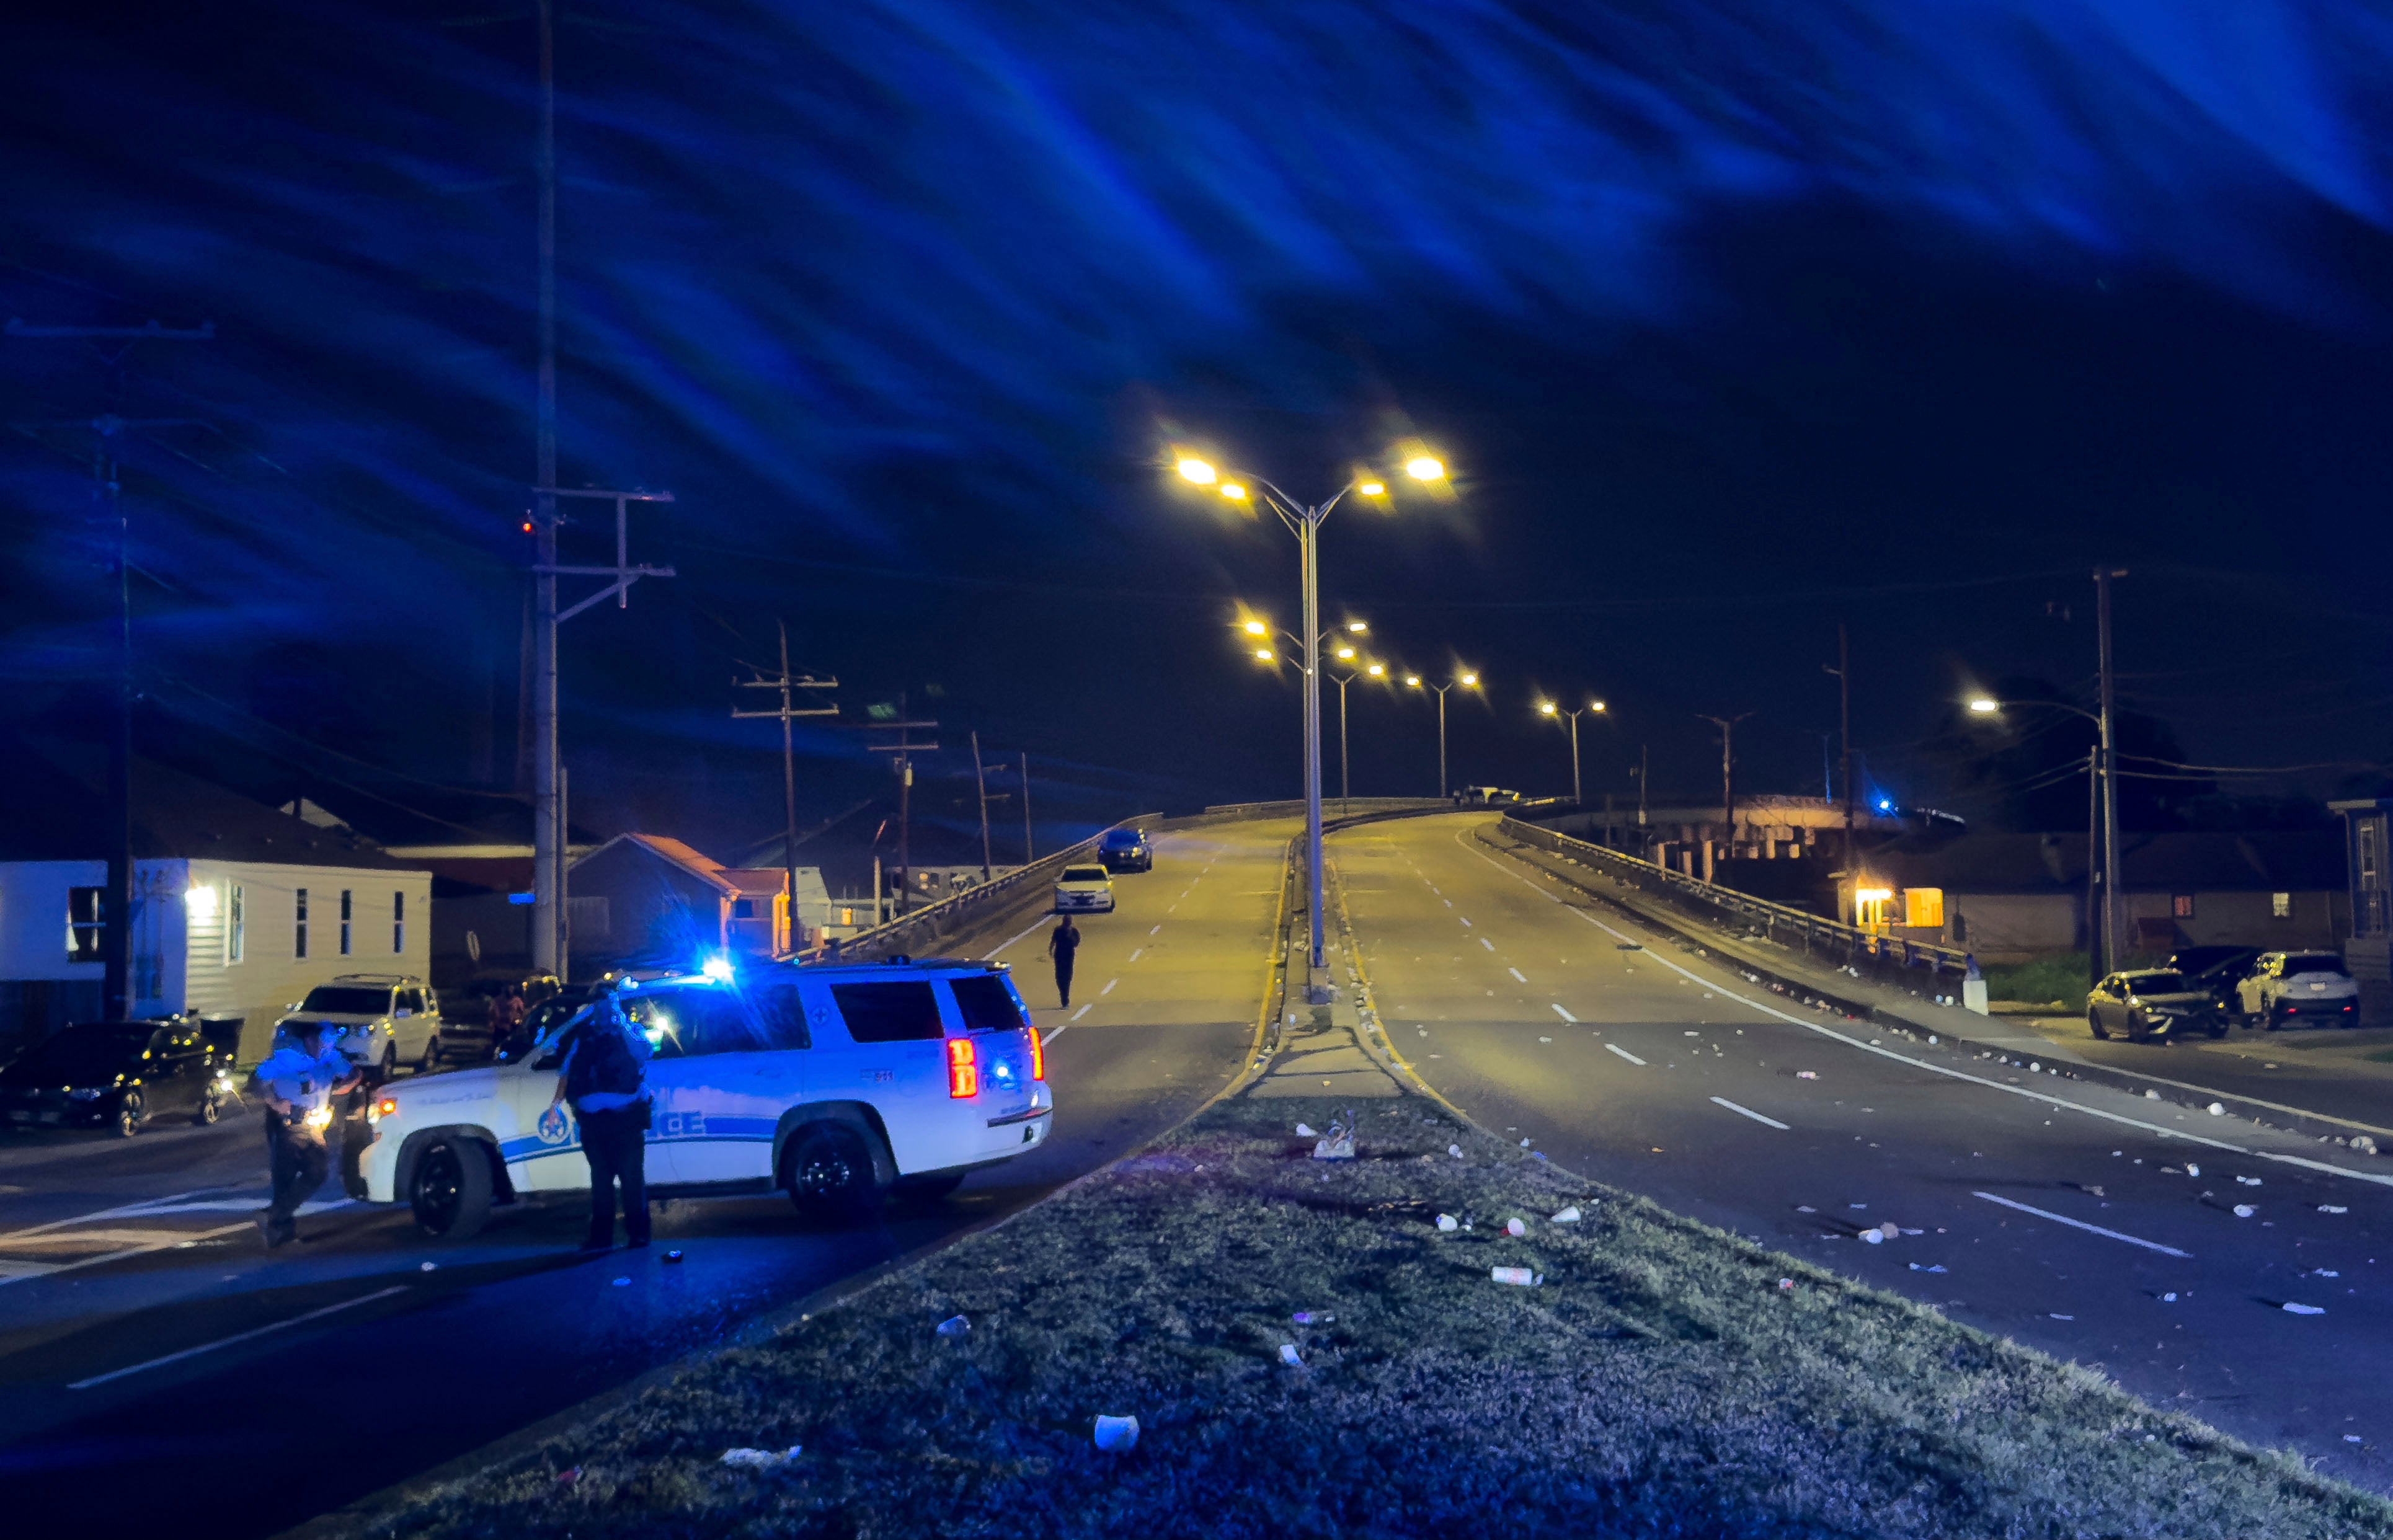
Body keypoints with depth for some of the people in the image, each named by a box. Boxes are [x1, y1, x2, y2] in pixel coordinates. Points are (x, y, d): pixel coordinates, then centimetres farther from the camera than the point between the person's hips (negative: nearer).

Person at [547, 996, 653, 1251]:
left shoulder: (632, 1032, 6)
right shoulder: (583, 1038, 15)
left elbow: (641, 1054, -15)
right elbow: (566, 1072, 17)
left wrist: (620, 1026, -15)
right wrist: (556, 1102, 7)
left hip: (627, 1117, -4)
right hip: (593, 1118, 4)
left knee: (632, 1177, -4)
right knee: (601, 1178, 9)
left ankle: (638, 1233, 1)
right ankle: (601, 1235, 13)